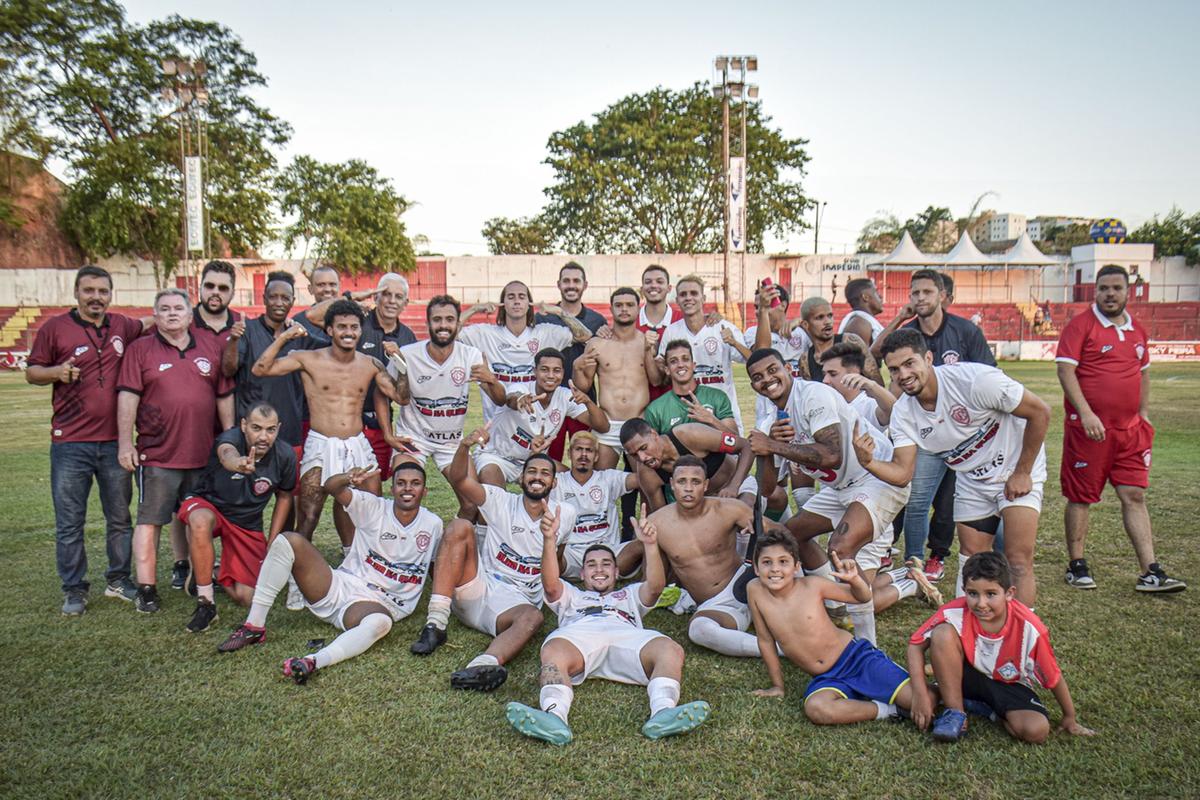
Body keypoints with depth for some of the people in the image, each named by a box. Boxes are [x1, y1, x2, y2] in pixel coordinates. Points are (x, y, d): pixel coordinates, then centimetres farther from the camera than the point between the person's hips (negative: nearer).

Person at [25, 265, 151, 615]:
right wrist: (56, 372, -17)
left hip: (114, 442, 3)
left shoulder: (122, 326, 8)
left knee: (120, 518, 12)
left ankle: (118, 580, 26)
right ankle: (74, 590, 16)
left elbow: (148, 325, 29)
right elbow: (32, 372, 3)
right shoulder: (55, 328, -1)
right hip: (70, 444, -3)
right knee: (70, 523, 4)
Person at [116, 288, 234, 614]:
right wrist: (125, 443, -10)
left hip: (203, 453, 4)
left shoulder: (210, 349, 11)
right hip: (157, 453, -3)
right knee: (150, 519, -1)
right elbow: (127, 397, -5)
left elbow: (224, 397, 13)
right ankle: (146, 588, 5)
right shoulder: (140, 349, 1)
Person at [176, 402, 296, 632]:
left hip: (247, 522, 3)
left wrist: (271, 543, 0)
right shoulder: (230, 438, -28)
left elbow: (284, 497, 2)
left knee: (245, 598, -5)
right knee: (201, 522, -42)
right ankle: (206, 603, -23)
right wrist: (238, 463, -79)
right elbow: (227, 454, -54)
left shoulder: (285, 456, -16)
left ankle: (221, 574, 33)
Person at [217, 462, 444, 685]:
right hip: (339, 587, 2)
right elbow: (331, 487, -15)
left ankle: (314, 661, -55)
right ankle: (254, 626, -13)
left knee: (380, 622, -40)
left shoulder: (433, 525, 3)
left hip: (377, 605, -2)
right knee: (288, 541, -16)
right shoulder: (374, 507, -2)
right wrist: (348, 478, -37)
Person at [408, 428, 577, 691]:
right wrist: (464, 446, -33)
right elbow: (458, 479, -12)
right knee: (460, 527, -22)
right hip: (476, 587, 0)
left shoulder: (564, 513, 7)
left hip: (514, 601, 0)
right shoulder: (502, 501, 2)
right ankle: (435, 625, -28)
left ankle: (483, 665, -66)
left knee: (532, 617, -35)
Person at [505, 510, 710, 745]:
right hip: (578, 634, -1)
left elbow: (656, 586, 20)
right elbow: (550, 585, 18)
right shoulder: (571, 595, 42)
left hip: (627, 636, 1)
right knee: (554, 651, -39)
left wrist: (650, 544, 1)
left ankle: (663, 712, -56)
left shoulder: (630, 595, 44)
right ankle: (555, 716, -62)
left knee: (671, 650, -33)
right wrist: (549, 541, 0)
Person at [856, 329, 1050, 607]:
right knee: (970, 558, 8)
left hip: (1017, 472, -5)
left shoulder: (975, 379, -29)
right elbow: (902, 472, -13)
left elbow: (1039, 412, -19)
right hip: (972, 481, 5)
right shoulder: (903, 412, -12)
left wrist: (1022, 473, -15)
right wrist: (868, 462, -35)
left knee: (1019, 561, -11)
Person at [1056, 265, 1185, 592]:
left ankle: (1150, 573, 7)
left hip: (1130, 429, 6)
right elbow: (1065, 370, -14)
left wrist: (1144, 413, 16)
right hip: (1089, 427, -6)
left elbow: (1143, 371, 24)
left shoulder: (1137, 330, 13)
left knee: (1135, 496, 4)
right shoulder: (1080, 325, -7)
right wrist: (1086, 413, -22)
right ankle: (1076, 566, 16)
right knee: (1081, 497, 4)